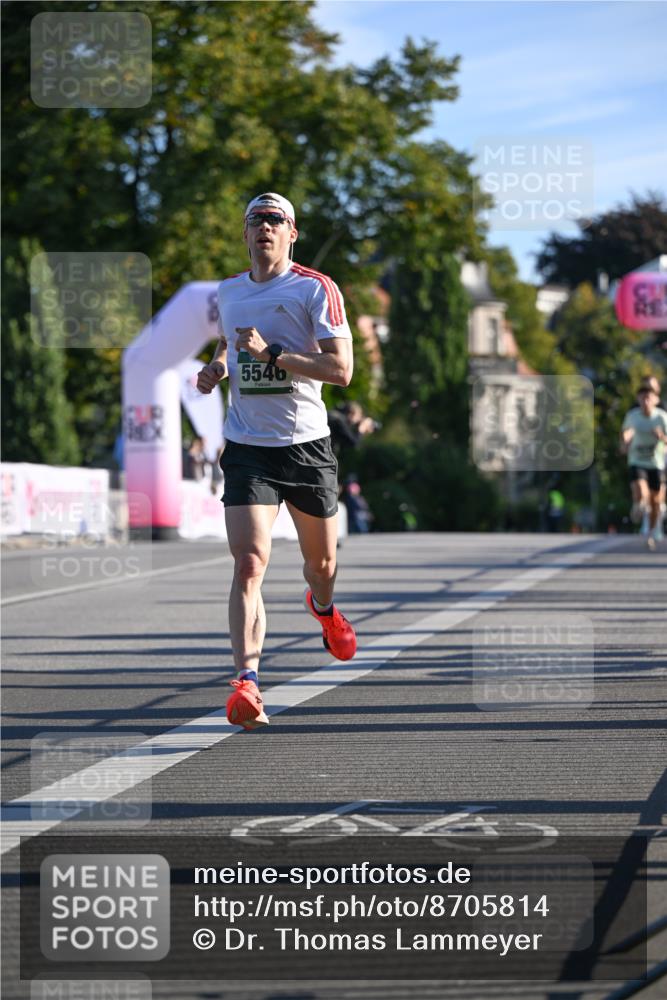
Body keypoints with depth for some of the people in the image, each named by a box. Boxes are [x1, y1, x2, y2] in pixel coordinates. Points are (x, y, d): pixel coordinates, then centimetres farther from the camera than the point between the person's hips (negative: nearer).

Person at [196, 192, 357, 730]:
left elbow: (341, 370, -14)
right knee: (249, 564, -17)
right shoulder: (228, 292, 9)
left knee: (321, 559, 16)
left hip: (307, 445, -1)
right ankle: (247, 682, -24)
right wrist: (217, 369, 8)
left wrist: (271, 352, -21)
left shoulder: (316, 288, -6)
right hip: (247, 448, 1)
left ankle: (324, 608, 54)